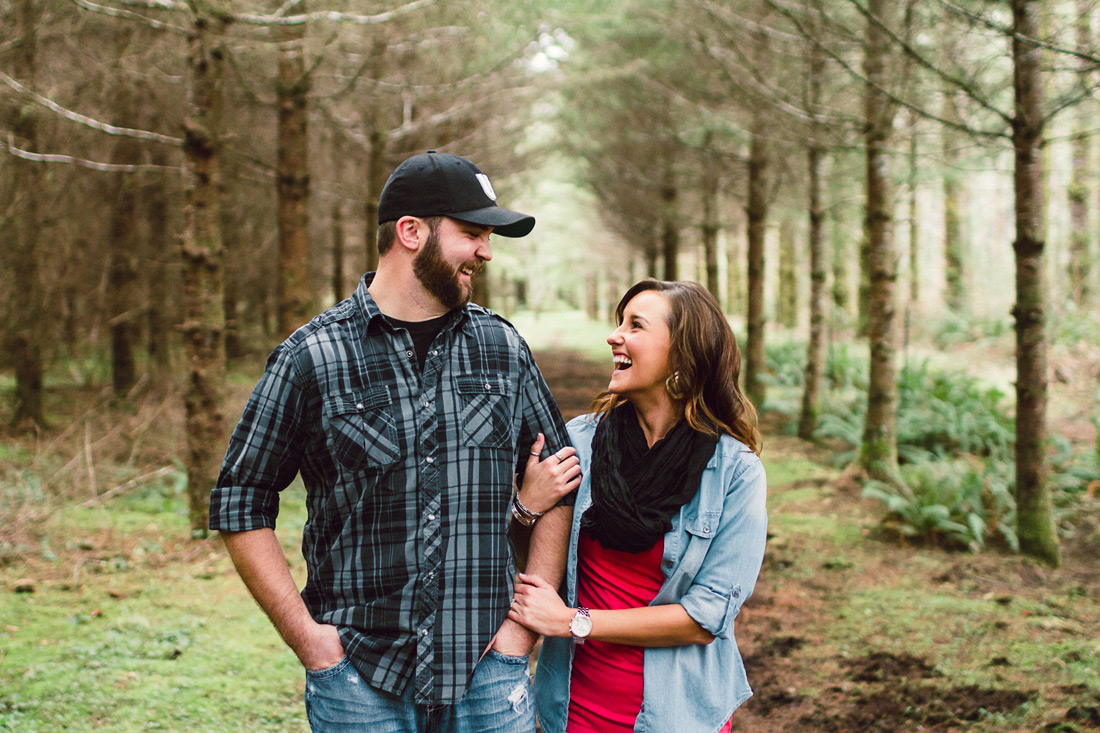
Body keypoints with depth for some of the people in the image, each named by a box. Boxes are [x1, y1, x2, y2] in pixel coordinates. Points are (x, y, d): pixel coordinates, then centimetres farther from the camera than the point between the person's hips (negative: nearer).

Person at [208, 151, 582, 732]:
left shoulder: (502, 348, 5)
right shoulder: (311, 357, -4)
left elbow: (561, 482, 12)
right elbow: (240, 508, 1)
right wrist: (307, 636, -6)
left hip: (486, 670, 3)